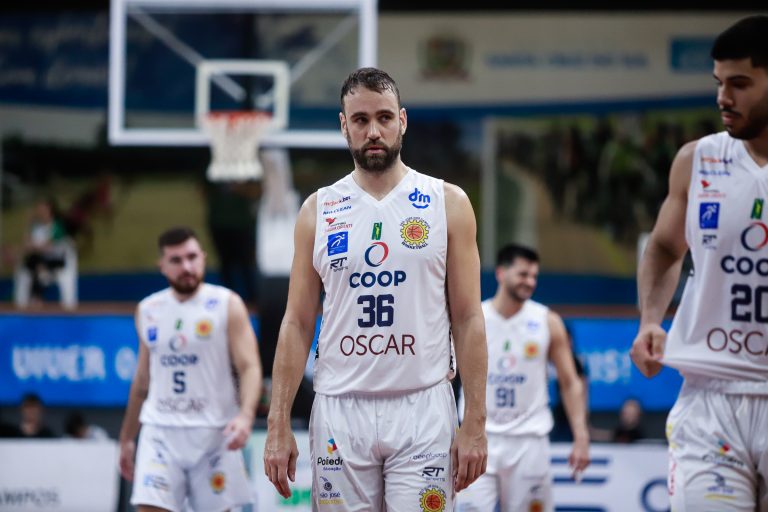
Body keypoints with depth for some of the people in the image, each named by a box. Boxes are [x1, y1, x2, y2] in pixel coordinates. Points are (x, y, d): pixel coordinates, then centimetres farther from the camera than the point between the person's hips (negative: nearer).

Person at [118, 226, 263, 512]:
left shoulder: (227, 305, -1)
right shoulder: (148, 311, 11)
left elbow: (250, 367, -9)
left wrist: (245, 415, -27)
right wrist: (126, 438, 21)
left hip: (213, 434, -2)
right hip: (160, 432, 2)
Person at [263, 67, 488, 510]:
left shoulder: (448, 203, 4)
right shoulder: (319, 211, 8)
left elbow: (468, 320, 2)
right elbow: (297, 324, 8)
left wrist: (475, 423, -5)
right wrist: (279, 425, 0)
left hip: (422, 410, -2)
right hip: (340, 411, 2)